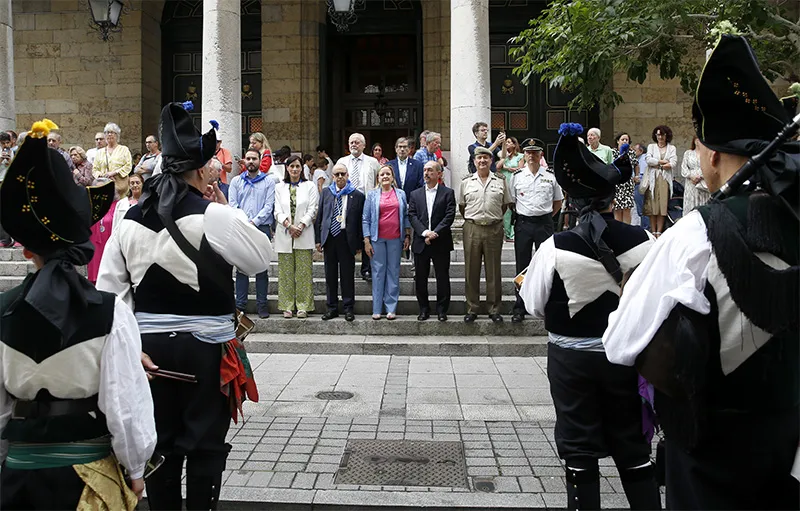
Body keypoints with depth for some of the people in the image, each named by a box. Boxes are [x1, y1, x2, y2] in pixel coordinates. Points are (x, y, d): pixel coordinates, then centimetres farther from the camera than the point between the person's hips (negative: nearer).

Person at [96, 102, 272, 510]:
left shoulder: (130, 221, 1)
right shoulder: (213, 216, -16)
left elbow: (110, 292, 1)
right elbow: (262, 258, -9)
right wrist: (231, 215, -1)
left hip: (150, 345, 5)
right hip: (205, 346, -4)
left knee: (160, 441, 18)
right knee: (205, 443, 11)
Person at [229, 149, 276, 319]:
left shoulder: (268, 182, 8)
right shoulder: (236, 181, 13)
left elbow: (268, 206, -1)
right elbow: (232, 205, 5)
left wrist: (254, 222, -11)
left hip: (262, 227, -1)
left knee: (261, 268, 0)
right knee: (241, 267, 2)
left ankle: (261, 304, 6)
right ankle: (240, 304, 7)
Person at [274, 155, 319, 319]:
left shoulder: (310, 186, 7)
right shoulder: (279, 187, 11)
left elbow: (312, 210, 0)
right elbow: (278, 211, 3)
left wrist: (301, 226, -12)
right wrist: (288, 225, -13)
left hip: (304, 235, -1)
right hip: (284, 235, 2)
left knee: (304, 272, -1)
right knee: (286, 272, 4)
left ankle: (303, 306, 5)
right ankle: (287, 306, 11)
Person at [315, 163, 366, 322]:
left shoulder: (357, 195, 0)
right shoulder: (326, 192, 10)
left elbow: (360, 221, 0)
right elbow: (319, 216, 10)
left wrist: (359, 244, -3)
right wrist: (318, 239, 4)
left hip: (347, 239, -3)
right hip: (329, 237, 3)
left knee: (348, 274, 3)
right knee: (330, 274, 9)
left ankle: (348, 307, 13)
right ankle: (332, 307, 19)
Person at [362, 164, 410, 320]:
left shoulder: (400, 194, 9)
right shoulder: (372, 194, 4)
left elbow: (406, 216, 12)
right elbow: (365, 219, 2)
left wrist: (408, 236, 5)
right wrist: (366, 240, -4)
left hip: (395, 238, 2)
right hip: (377, 238, -1)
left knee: (394, 271, 4)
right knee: (378, 271, 2)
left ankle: (391, 308, 11)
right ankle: (377, 309, 8)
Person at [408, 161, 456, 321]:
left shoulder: (448, 193, 3)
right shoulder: (415, 194, 11)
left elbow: (450, 216, -6)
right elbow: (412, 216, 1)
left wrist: (435, 233, -15)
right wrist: (424, 232, -14)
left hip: (441, 243, -2)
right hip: (420, 242, 2)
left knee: (442, 278, 3)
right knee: (420, 278, 7)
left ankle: (442, 310, 14)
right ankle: (424, 309, 18)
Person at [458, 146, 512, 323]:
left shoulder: (500, 180, 6)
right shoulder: (466, 181, 7)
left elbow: (505, 204, 12)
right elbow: (461, 205, 13)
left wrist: (495, 218, 9)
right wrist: (470, 219, 10)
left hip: (494, 229, 0)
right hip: (472, 228, 1)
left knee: (494, 270, 5)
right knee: (471, 270, 5)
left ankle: (494, 309, 15)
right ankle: (472, 309, 15)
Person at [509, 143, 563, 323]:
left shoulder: (551, 176, 5)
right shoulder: (516, 176, 4)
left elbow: (558, 201, 13)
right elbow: (510, 202, 9)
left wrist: (547, 216, 6)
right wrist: (519, 216, 3)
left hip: (544, 223, 0)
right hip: (523, 223, 0)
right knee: (522, 266, 5)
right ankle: (520, 308, 12)